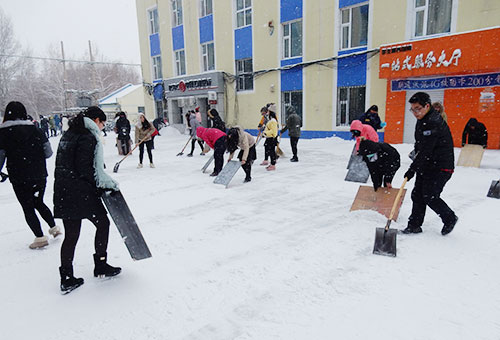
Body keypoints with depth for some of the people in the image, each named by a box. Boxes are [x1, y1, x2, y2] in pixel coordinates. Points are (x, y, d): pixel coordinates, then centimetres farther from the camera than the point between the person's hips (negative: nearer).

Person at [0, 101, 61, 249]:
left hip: (19, 177, -3)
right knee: (39, 203, 23)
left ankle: (40, 237, 5)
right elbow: (48, 152, 0)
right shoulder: (35, 129, -1)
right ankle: (54, 227, 21)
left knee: (28, 207, 8)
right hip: (39, 175, 3)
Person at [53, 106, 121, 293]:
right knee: (103, 223, 11)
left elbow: (61, 164, 18)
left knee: (71, 234, 13)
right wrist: (102, 186, -9)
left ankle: (67, 278, 18)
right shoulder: (88, 137, -12)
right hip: (81, 192, -9)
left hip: (63, 192, 9)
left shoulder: (68, 134, 17)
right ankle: (100, 265, 20)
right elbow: (85, 169, -19)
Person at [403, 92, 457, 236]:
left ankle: (450, 218, 17)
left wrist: (412, 169, -24)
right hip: (426, 166, 9)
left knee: (430, 196, -8)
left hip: (441, 167, -9)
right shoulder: (422, 120, 10)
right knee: (417, 195, 6)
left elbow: (426, 151, -26)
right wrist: (416, 166, 19)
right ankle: (414, 225, 15)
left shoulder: (434, 122, -23)